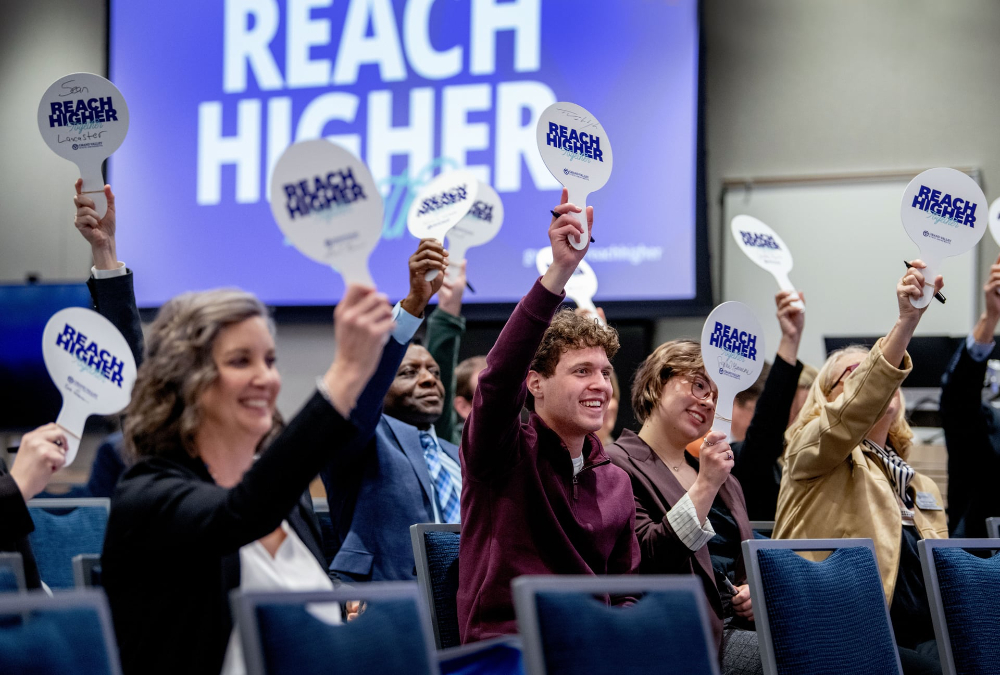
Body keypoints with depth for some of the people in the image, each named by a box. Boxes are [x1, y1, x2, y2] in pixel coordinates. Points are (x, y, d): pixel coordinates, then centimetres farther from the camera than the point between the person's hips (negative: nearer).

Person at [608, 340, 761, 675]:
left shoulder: (725, 480, 25)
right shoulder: (619, 465, -1)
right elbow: (645, 561, -15)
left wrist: (757, 588, 7)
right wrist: (706, 486, -18)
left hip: (740, 624, 8)